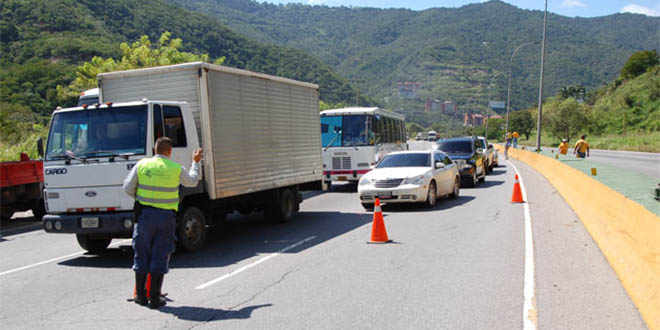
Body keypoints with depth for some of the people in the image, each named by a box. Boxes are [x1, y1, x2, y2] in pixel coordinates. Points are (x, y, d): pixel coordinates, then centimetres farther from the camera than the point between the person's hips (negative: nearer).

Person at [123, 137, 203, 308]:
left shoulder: (142, 165, -1)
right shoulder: (176, 169, -3)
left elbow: (128, 188, 2)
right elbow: (192, 181, 15)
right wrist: (196, 162, 29)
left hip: (144, 214, 1)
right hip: (166, 217, -1)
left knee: (142, 254, 12)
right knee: (160, 256, 5)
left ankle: (140, 295, 18)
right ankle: (155, 298, 7)